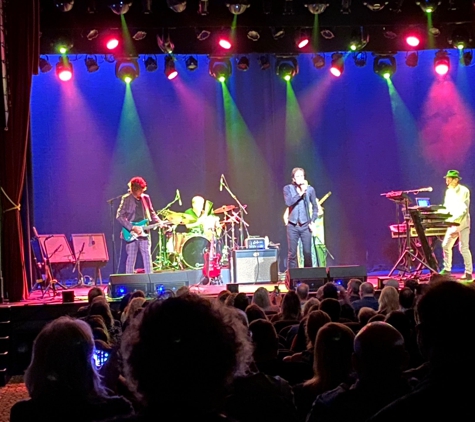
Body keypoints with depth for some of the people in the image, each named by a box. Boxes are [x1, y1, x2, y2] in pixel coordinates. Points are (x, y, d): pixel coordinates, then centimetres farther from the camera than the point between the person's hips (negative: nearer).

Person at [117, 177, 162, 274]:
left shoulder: (146, 198, 10)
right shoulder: (126, 199, -5)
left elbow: (151, 213, 18)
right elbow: (120, 216, -10)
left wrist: (159, 222, 0)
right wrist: (132, 228, -16)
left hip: (144, 233, 4)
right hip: (131, 233, -4)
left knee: (147, 257, 1)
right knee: (131, 258, -1)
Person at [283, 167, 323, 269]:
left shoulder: (310, 189, 1)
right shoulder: (288, 188, 0)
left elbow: (315, 207, 8)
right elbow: (288, 202, -17)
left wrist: (313, 221, -1)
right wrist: (300, 193, -21)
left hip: (305, 225, 1)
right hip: (292, 226, 0)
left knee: (308, 253, 0)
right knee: (292, 253, 1)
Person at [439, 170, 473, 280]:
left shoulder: (464, 191, -11)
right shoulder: (448, 191, 10)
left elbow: (464, 209, -18)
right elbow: (447, 206, 13)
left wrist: (456, 220, -28)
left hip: (462, 223, -7)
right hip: (452, 223, 7)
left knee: (464, 248, -7)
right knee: (446, 245, 6)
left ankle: (468, 273, -1)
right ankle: (447, 269, 18)